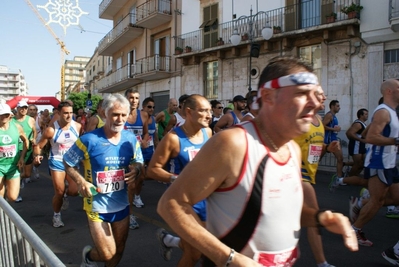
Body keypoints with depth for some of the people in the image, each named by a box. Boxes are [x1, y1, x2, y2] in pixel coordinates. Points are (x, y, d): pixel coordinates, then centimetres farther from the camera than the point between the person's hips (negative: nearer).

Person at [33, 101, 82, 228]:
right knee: (59, 192, 2)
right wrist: (37, 155, -25)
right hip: (57, 162, -2)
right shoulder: (51, 129, -13)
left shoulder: (78, 126, -9)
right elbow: (39, 146, -7)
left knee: (75, 190, -10)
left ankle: (66, 193, 28)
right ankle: (56, 215, 30)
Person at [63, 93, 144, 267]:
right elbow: (67, 163, -4)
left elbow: (140, 165, 5)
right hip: (97, 206, -4)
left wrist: (136, 170, -19)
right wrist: (80, 181, -20)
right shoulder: (89, 140, -17)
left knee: (118, 252, 19)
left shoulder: (131, 139, -5)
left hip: (121, 204, 4)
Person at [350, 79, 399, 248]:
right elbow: (370, 137, -27)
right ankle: (355, 230, 15)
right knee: (377, 201, -1)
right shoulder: (383, 112, -17)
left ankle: (358, 205, 23)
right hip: (379, 164, -10)